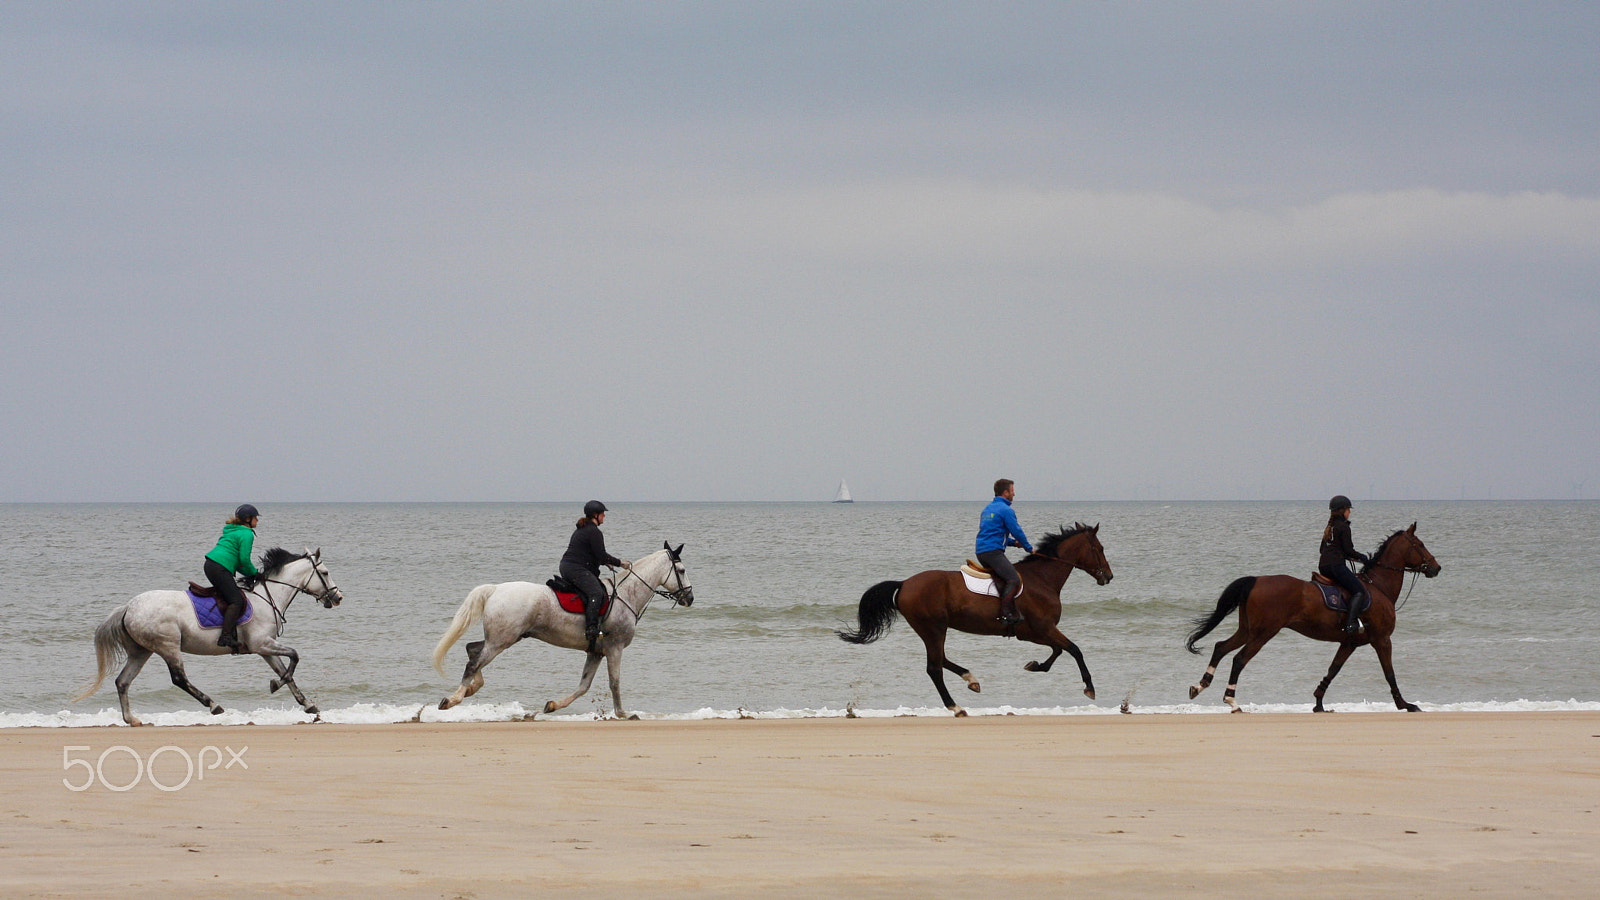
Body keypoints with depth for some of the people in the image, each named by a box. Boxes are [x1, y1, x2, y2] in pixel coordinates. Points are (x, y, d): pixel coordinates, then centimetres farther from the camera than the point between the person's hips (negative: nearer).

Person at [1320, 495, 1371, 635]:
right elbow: (1348, 550, -11)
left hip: (1323, 566, 9)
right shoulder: (1343, 526, -6)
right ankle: (1350, 623, -29)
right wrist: (1362, 557, 6)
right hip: (1336, 565, -9)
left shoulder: (1329, 527, 19)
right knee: (1359, 591, -12)